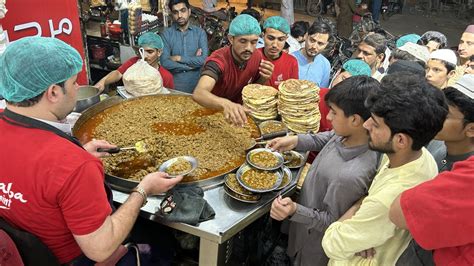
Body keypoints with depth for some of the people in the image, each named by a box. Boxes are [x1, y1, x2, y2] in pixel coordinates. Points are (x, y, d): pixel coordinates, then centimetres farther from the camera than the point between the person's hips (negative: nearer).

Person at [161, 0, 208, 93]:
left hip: (196, 86, 1)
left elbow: (204, 60, -11)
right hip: (174, 87, -1)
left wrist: (178, 58, -11)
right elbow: (165, 63, -12)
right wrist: (193, 63, -10)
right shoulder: (166, 34, -2)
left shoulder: (200, 32, 1)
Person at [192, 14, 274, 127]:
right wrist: (226, 104, -63)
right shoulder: (218, 60, -28)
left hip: (237, 110, 3)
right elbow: (198, 94, -45)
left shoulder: (257, 56, -9)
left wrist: (263, 79, -14)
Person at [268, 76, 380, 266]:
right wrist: (296, 141, -5)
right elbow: (327, 139, 6)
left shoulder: (351, 176, -42)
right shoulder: (346, 135, -19)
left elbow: (332, 221, -28)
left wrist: (295, 211, -40)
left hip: (316, 239, -6)